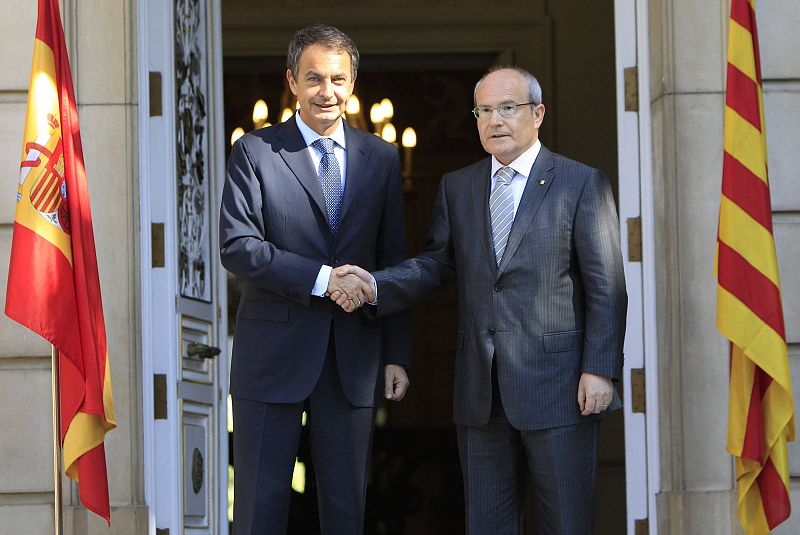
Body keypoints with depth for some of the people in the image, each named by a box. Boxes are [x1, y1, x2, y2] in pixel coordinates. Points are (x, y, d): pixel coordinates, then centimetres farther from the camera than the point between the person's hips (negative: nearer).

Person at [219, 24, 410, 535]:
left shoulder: (382, 158, 10)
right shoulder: (255, 151, 0)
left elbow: (393, 262, 11)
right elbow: (237, 246, -10)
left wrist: (397, 355, 6)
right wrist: (321, 279, -19)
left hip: (353, 359, 3)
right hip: (274, 355, -3)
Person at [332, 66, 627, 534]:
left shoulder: (582, 184, -1)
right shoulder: (457, 188, 14)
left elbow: (606, 288, -4)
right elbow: (437, 264, 10)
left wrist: (600, 370, -12)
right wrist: (376, 286, -9)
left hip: (556, 387, -4)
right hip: (481, 394, 5)